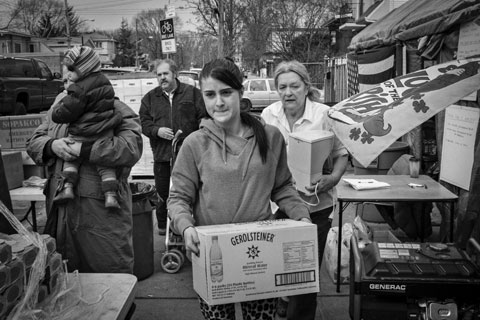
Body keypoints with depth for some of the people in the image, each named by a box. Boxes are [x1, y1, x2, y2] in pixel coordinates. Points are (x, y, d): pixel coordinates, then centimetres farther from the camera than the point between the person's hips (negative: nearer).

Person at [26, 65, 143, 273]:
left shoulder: (117, 112, -6)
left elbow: (132, 148, -21)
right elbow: (33, 142, 15)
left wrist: (83, 149, -22)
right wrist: (52, 146, -8)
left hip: (102, 210, -6)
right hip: (60, 208, 6)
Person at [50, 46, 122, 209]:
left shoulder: (80, 89, -17)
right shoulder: (105, 82, 6)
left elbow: (64, 113, -16)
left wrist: (56, 108, 6)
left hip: (82, 136, -5)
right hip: (105, 134, 5)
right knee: (105, 164, 12)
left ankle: (68, 186, 9)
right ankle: (110, 195, 4)